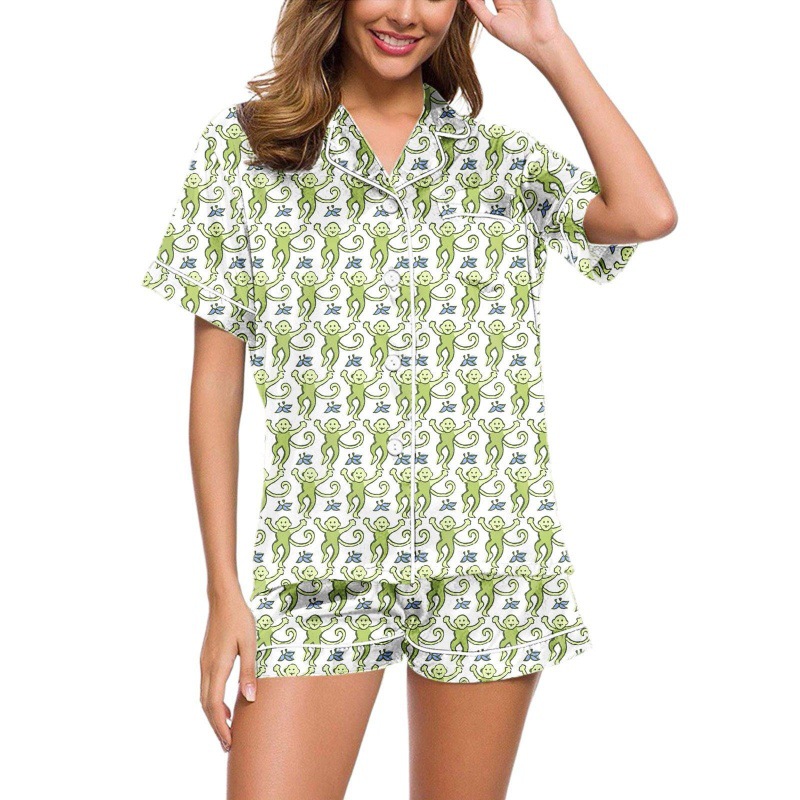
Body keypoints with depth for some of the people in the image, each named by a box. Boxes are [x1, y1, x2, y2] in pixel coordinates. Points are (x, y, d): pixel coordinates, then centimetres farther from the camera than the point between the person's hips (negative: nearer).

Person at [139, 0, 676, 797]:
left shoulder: (503, 162, 8)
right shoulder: (245, 144, 4)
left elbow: (648, 215, -12)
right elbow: (216, 379, 1)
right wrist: (223, 591, -3)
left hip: (488, 554, 2)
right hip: (323, 562, -1)